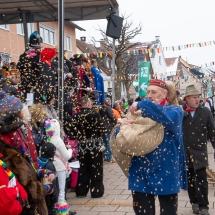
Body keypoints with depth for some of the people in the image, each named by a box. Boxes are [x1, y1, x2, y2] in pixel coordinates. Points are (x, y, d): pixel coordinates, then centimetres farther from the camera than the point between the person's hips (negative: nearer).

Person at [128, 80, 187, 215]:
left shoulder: (175, 110, -2)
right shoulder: (143, 113, 12)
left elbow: (166, 116, -28)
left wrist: (141, 105, -22)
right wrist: (124, 126, -13)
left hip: (165, 171, -4)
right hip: (142, 170, 4)